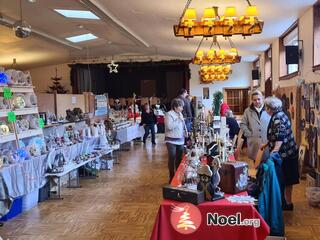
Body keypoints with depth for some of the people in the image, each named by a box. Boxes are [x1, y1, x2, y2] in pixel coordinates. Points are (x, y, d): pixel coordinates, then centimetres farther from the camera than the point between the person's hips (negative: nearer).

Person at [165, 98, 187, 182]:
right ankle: (172, 176, 8)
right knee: (172, 158, -3)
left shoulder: (179, 114, 10)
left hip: (180, 140, 7)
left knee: (179, 158, 11)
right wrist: (179, 119, -19)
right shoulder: (169, 114, -12)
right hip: (172, 140, -7)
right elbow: (169, 127, -24)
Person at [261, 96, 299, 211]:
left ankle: (287, 203, 10)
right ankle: (288, 202, 27)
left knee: (283, 180, 1)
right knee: (287, 180, 17)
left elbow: (280, 137, -28)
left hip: (285, 154, -10)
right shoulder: (279, 115, 12)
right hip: (289, 153, 10)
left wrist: (274, 151, -33)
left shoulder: (278, 117, -18)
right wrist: (266, 144, 28)